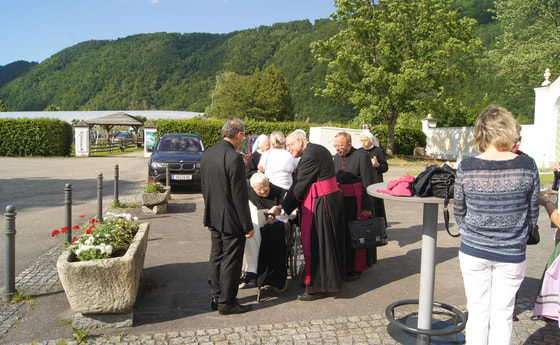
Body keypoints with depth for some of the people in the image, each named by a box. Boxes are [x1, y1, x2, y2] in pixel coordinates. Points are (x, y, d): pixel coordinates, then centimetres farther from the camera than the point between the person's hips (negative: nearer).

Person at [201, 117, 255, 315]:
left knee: (216, 257, 17)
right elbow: (239, 195, -21)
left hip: (213, 217, 8)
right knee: (230, 260, 4)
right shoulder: (234, 158, -22)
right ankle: (226, 302, 15)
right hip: (231, 219, -8)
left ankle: (216, 298, 29)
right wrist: (248, 225, -14)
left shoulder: (207, 154, 3)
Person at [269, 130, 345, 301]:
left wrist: (283, 207, -8)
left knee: (315, 243, -1)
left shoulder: (310, 155, -19)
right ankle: (329, 279, 32)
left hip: (319, 204, -10)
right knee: (325, 242, 18)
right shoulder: (318, 150, 12)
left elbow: (299, 184, -16)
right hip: (330, 200, 10)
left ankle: (317, 287, 9)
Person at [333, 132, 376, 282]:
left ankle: (356, 269, 15)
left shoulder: (361, 156, -10)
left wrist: (367, 207, -16)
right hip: (341, 201, 6)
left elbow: (368, 184, -12)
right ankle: (344, 266, 21)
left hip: (356, 202, -6)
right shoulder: (337, 157, 11)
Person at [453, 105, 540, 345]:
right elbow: (533, 212, 0)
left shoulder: (466, 168, -13)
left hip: (473, 251, 0)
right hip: (512, 253, 0)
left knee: (477, 309, 15)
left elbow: (459, 211, 0)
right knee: (502, 314, 13)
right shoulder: (527, 166, -12)